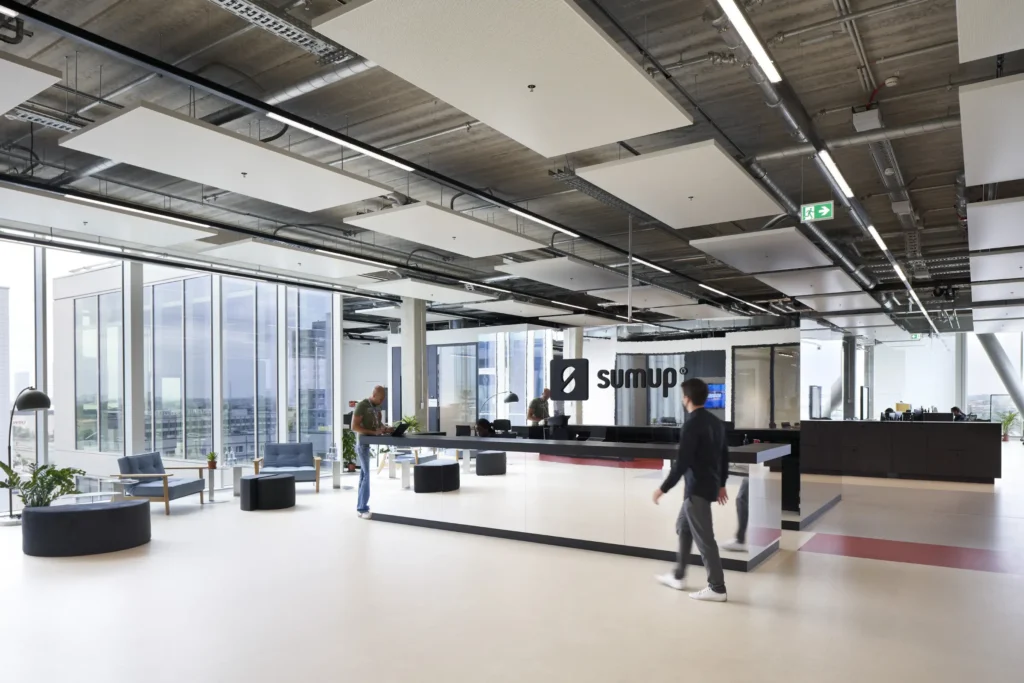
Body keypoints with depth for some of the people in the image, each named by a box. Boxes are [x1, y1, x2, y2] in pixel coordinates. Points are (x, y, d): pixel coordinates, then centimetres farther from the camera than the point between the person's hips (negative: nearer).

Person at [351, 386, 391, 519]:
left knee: (364, 475, 10)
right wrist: (373, 432, -24)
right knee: (366, 475, -8)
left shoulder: (377, 407, 12)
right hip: (363, 444, -8)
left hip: (373, 444, 8)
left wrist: (386, 429, -5)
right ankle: (362, 508, -3)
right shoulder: (361, 405, -12)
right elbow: (354, 426, -18)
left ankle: (361, 507, 15)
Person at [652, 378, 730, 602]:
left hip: (697, 488, -10)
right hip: (709, 485, 10)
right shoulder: (716, 422, 9)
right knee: (683, 527, 20)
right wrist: (721, 484, 25)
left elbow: (682, 463, -21)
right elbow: (724, 455, 15)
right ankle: (678, 576, 30)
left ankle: (717, 589, 6)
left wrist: (663, 488, -13)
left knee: (704, 538, -1)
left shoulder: (691, 425, -19)